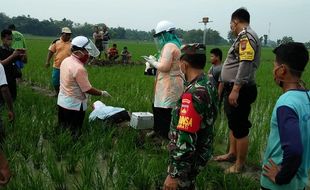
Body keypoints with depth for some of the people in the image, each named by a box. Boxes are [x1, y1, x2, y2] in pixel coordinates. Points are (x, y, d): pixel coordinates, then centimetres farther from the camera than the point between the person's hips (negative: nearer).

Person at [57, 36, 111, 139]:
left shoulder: (66, 61, 1)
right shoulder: (79, 68, -25)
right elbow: (88, 89, -19)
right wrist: (102, 93, -6)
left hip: (62, 102, 8)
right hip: (74, 106, -8)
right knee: (72, 135, 5)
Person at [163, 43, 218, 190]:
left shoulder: (193, 94, -29)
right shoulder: (209, 85, 1)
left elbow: (186, 140, -29)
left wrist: (173, 174, -24)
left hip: (188, 158, -9)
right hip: (201, 152, 9)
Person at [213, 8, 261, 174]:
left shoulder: (246, 36, -15)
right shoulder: (244, 37, 17)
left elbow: (246, 64, -25)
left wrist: (235, 89, -28)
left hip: (239, 90, -11)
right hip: (234, 88, 11)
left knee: (240, 128, -1)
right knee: (233, 123, 21)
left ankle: (240, 165, 10)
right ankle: (232, 153, 36)